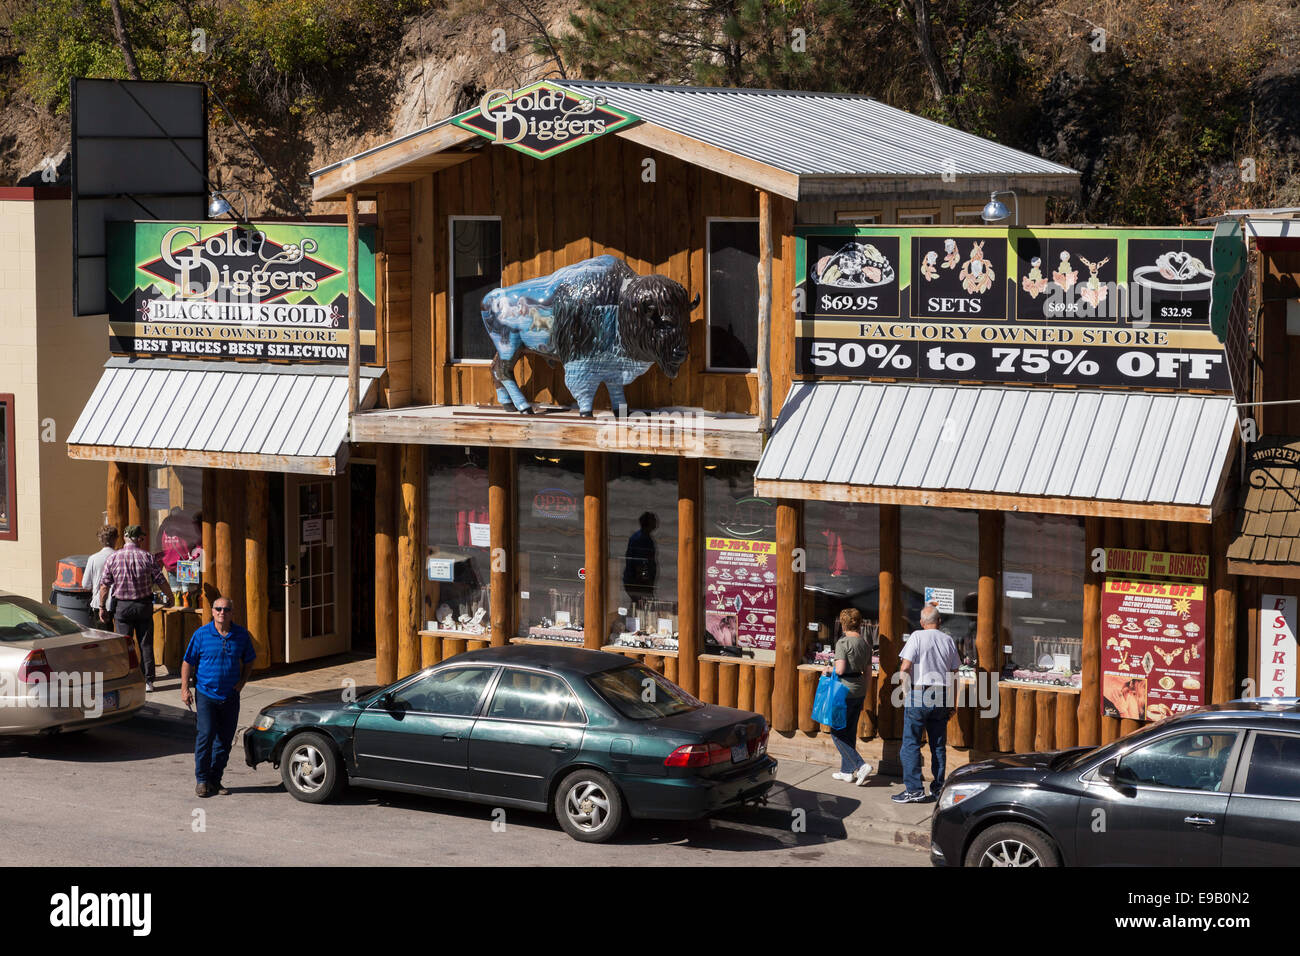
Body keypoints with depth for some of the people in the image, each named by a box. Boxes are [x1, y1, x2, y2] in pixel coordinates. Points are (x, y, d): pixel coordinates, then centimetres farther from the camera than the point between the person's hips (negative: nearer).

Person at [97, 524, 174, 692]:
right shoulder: (147, 557, -7)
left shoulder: (114, 558, -5)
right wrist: (170, 597, 15)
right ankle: (148, 681, 9)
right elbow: (161, 581, -2)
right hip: (144, 606, 0)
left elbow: (104, 585, -3)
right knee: (146, 644, 8)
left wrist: (102, 607, 7)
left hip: (122, 607, 0)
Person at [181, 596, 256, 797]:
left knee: (225, 740, 6)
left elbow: (249, 661, 16)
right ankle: (201, 779, -2)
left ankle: (215, 779, 17)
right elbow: (188, 662, 1)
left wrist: (242, 681, 2)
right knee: (206, 735, -13)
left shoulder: (241, 635, 2)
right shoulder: (202, 634, -4)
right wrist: (185, 688, -6)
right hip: (206, 694, -3)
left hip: (230, 696, 3)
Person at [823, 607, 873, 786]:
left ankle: (861, 765, -12)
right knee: (850, 732, 15)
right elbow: (868, 671, 14)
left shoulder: (843, 643, -13)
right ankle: (847, 771, 20)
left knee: (837, 732, -1)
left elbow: (840, 669, -21)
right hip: (860, 691, 8)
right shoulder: (865, 644, 9)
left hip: (846, 692, -8)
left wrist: (828, 670, -1)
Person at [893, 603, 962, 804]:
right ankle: (938, 787, 16)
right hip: (942, 696, 5)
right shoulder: (949, 641, 6)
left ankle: (914, 789, -7)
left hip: (919, 693, -5)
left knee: (911, 744, -2)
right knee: (939, 744, 12)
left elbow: (905, 667, -14)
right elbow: (954, 671, 11)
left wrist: (906, 689, -2)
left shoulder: (917, 637, -6)